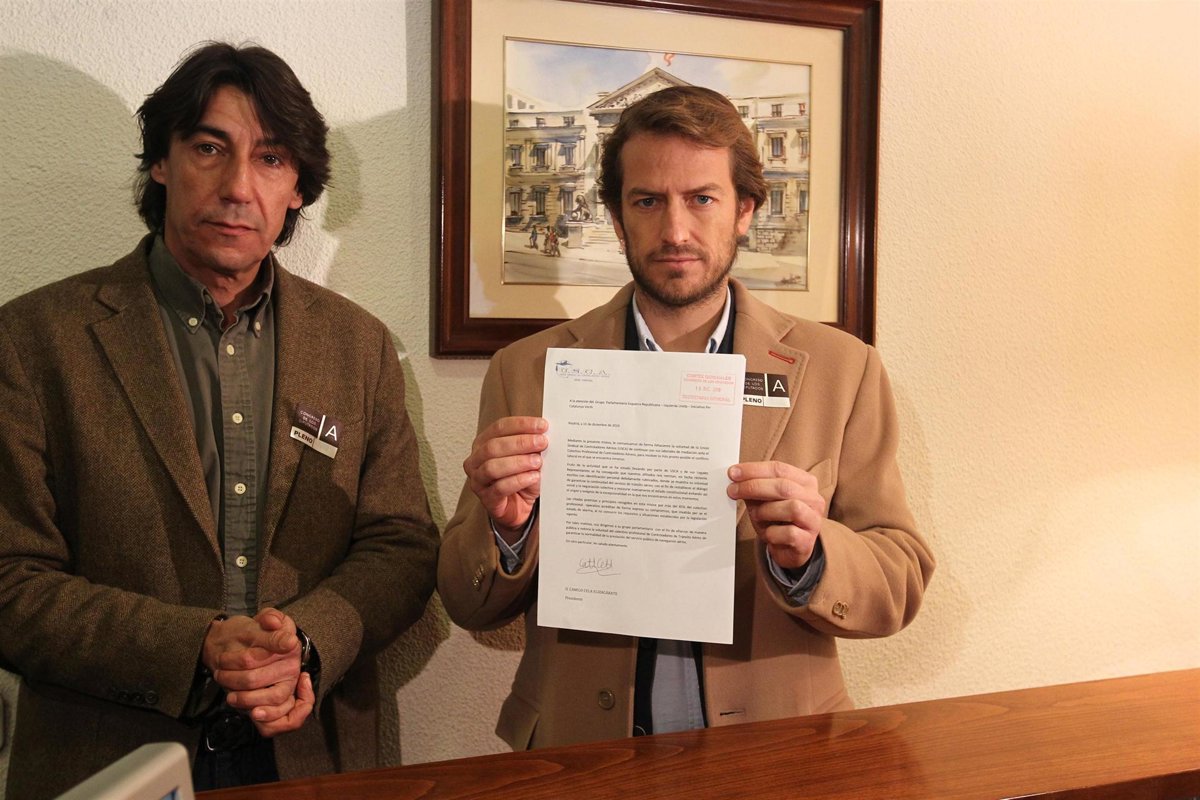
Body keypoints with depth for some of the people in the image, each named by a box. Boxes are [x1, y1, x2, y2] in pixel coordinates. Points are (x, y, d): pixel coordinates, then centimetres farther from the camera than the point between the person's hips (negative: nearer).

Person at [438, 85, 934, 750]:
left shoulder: (843, 370, 1)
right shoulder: (526, 370, 1)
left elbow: (902, 584, 2)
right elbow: (469, 606, 4)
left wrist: (807, 556, -17)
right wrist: (507, 529, -16)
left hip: (770, 752, 0)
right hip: (580, 751, 1)